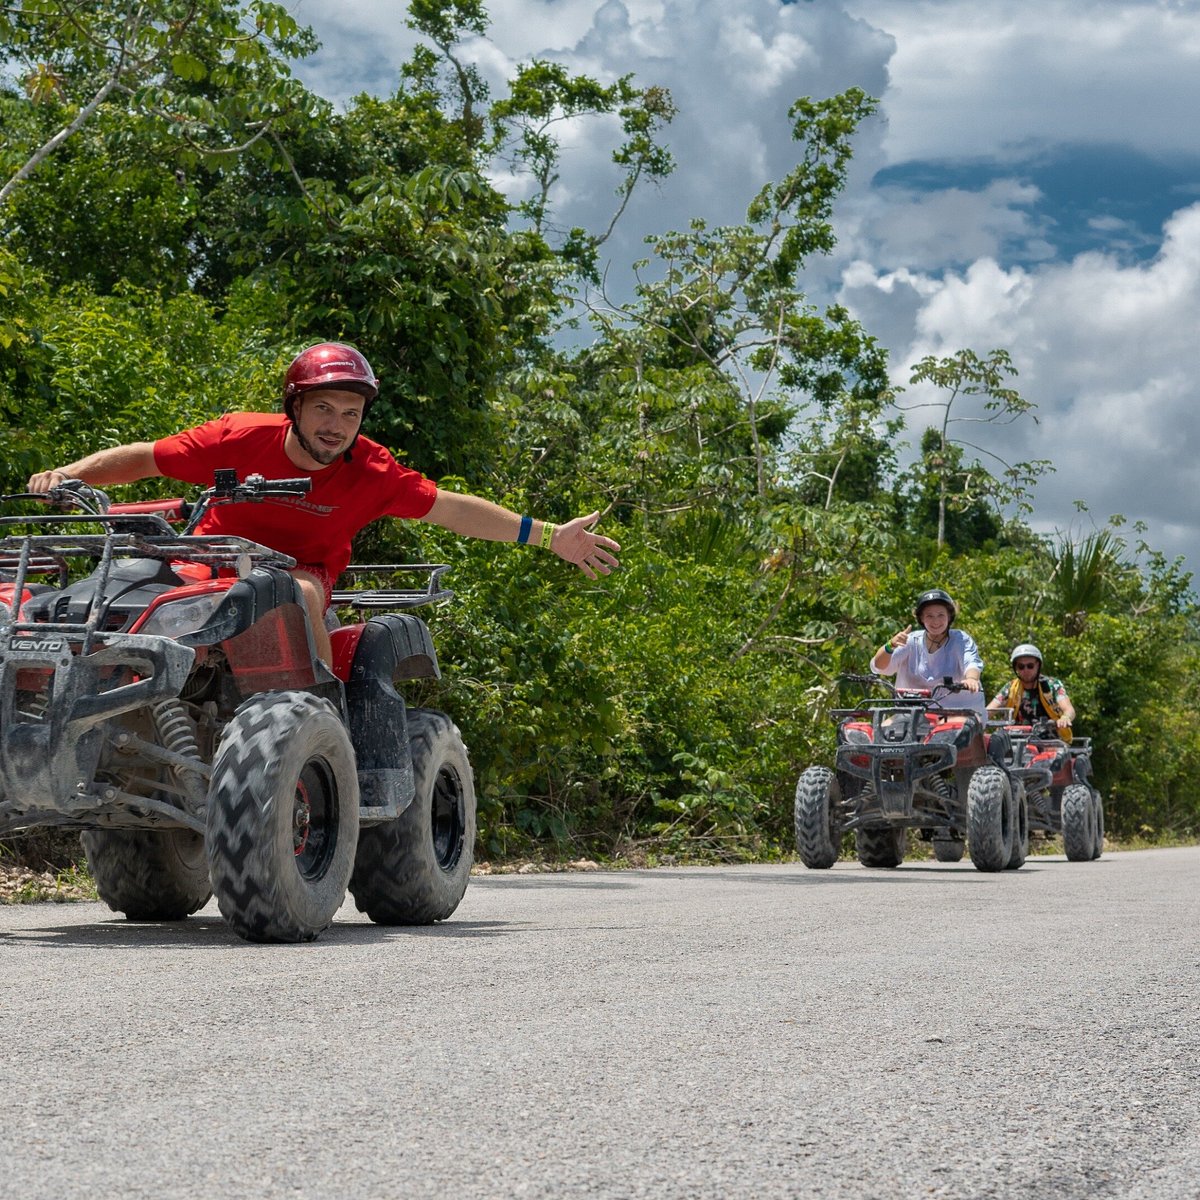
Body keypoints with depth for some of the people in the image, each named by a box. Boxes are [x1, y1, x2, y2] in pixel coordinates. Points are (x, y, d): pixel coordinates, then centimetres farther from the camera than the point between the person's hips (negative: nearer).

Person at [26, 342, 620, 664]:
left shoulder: (371, 472, -15)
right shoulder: (243, 438, -19)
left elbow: (452, 509, -7)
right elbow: (143, 458, -10)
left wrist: (550, 535, -6)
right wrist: (70, 474, -24)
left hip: (301, 570, -1)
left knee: (298, 593, -36)